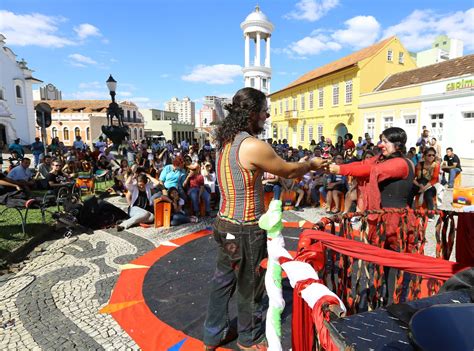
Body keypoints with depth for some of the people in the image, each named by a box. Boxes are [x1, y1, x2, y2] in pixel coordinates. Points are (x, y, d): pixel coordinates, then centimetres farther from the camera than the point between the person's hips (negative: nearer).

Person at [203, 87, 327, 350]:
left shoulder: (226, 141, 5)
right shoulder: (254, 146, -22)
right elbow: (287, 171, -8)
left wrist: (303, 166, 16)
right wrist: (312, 164, 11)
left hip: (225, 224, 8)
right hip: (247, 230, -8)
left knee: (223, 280, 20)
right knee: (250, 286, 14)